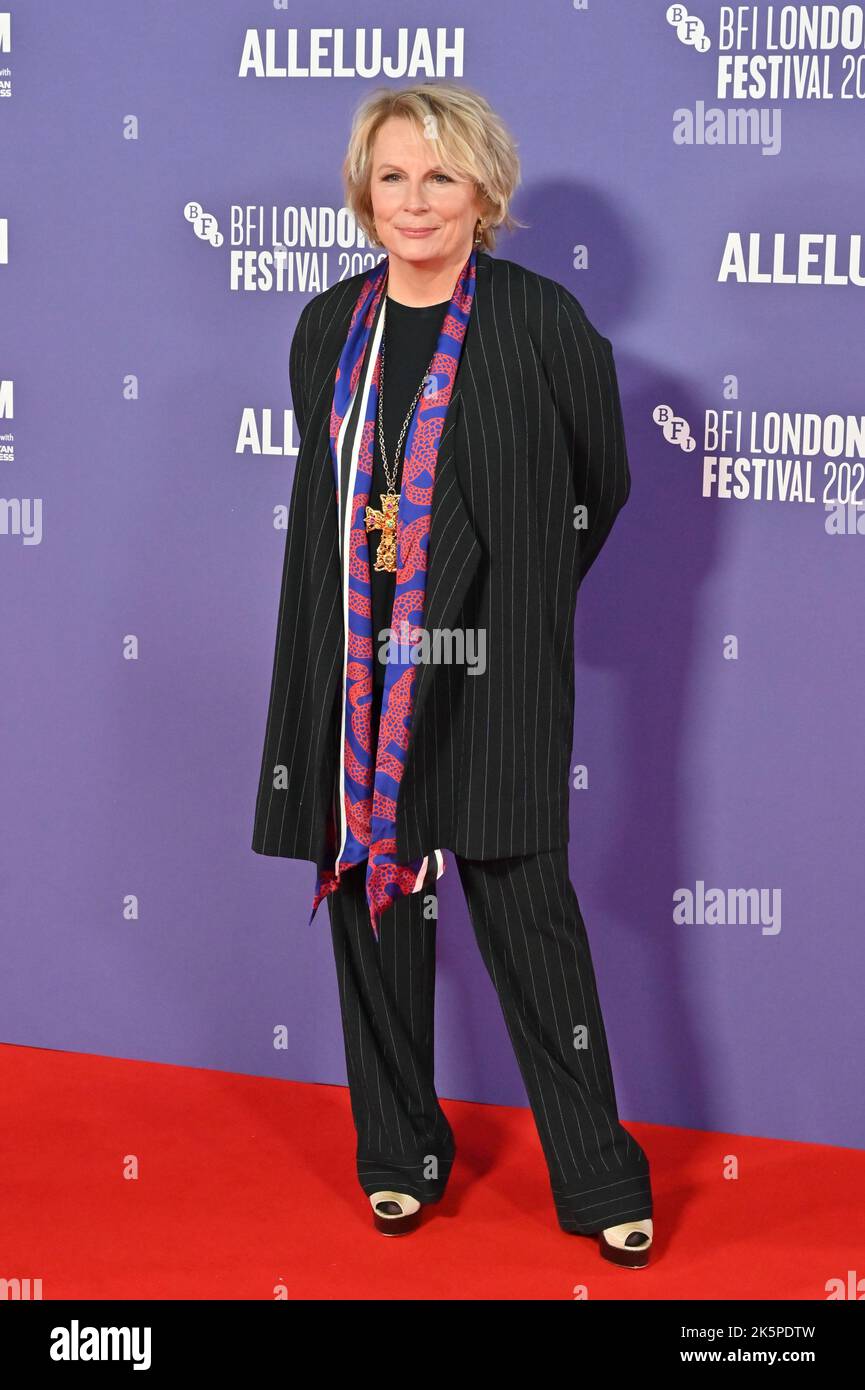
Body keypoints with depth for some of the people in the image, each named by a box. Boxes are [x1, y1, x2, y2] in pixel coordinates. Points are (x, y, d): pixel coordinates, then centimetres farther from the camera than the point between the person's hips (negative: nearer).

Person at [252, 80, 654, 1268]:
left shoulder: (544, 322, -6)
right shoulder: (328, 331, 6)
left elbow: (601, 481, 5)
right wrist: (377, 553, 13)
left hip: (492, 667, -4)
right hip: (358, 661, 4)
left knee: (526, 910, -2)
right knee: (370, 894, 9)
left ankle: (599, 1178, 11)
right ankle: (401, 1153, 26)